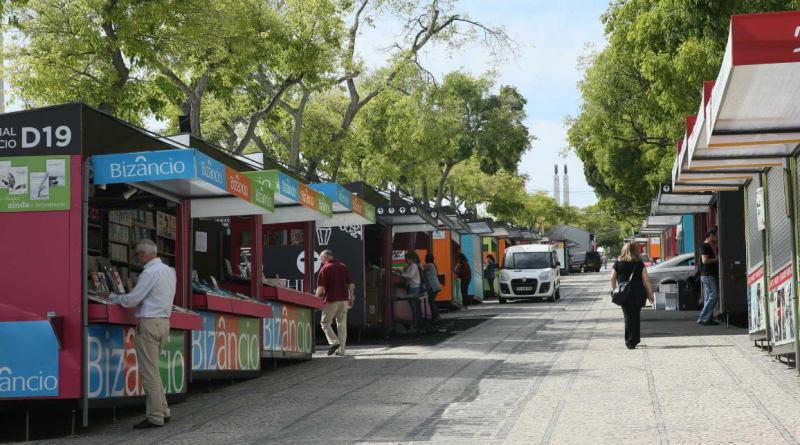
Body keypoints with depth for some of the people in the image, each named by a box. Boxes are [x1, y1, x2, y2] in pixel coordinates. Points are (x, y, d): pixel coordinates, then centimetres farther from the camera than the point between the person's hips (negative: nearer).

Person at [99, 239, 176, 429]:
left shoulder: (150, 272, -14)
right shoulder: (169, 271, 14)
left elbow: (131, 300, -13)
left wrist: (111, 296, 2)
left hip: (149, 324, -9)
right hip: (163, 322, 9)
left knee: (149, 372, -4)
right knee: (153, 370, 16)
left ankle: (155, 418, -3)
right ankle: (163, 411, 16)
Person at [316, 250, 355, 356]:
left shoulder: (325, 269, -6)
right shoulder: (343, 267, 10)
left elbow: (321, 287, -11)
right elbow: (351, 284, 9)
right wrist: (351, 298, 14)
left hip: (331, 300, -5)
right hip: (344, 300, 5)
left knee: (325, 323, 7)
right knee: (342, 325, 8)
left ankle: (334, 342, -12)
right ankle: (341, 350, 7)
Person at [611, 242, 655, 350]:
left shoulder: (618, 263, 3)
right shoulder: (639, 264, 0)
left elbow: (613, 279, 5)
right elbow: (646, 279, -3)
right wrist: (650, 294, 3)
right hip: (638, 292, 0)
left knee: (628, 317, 2)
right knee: (636, 316, 15)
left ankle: (630, 342, -3)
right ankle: (635, 340, 22)